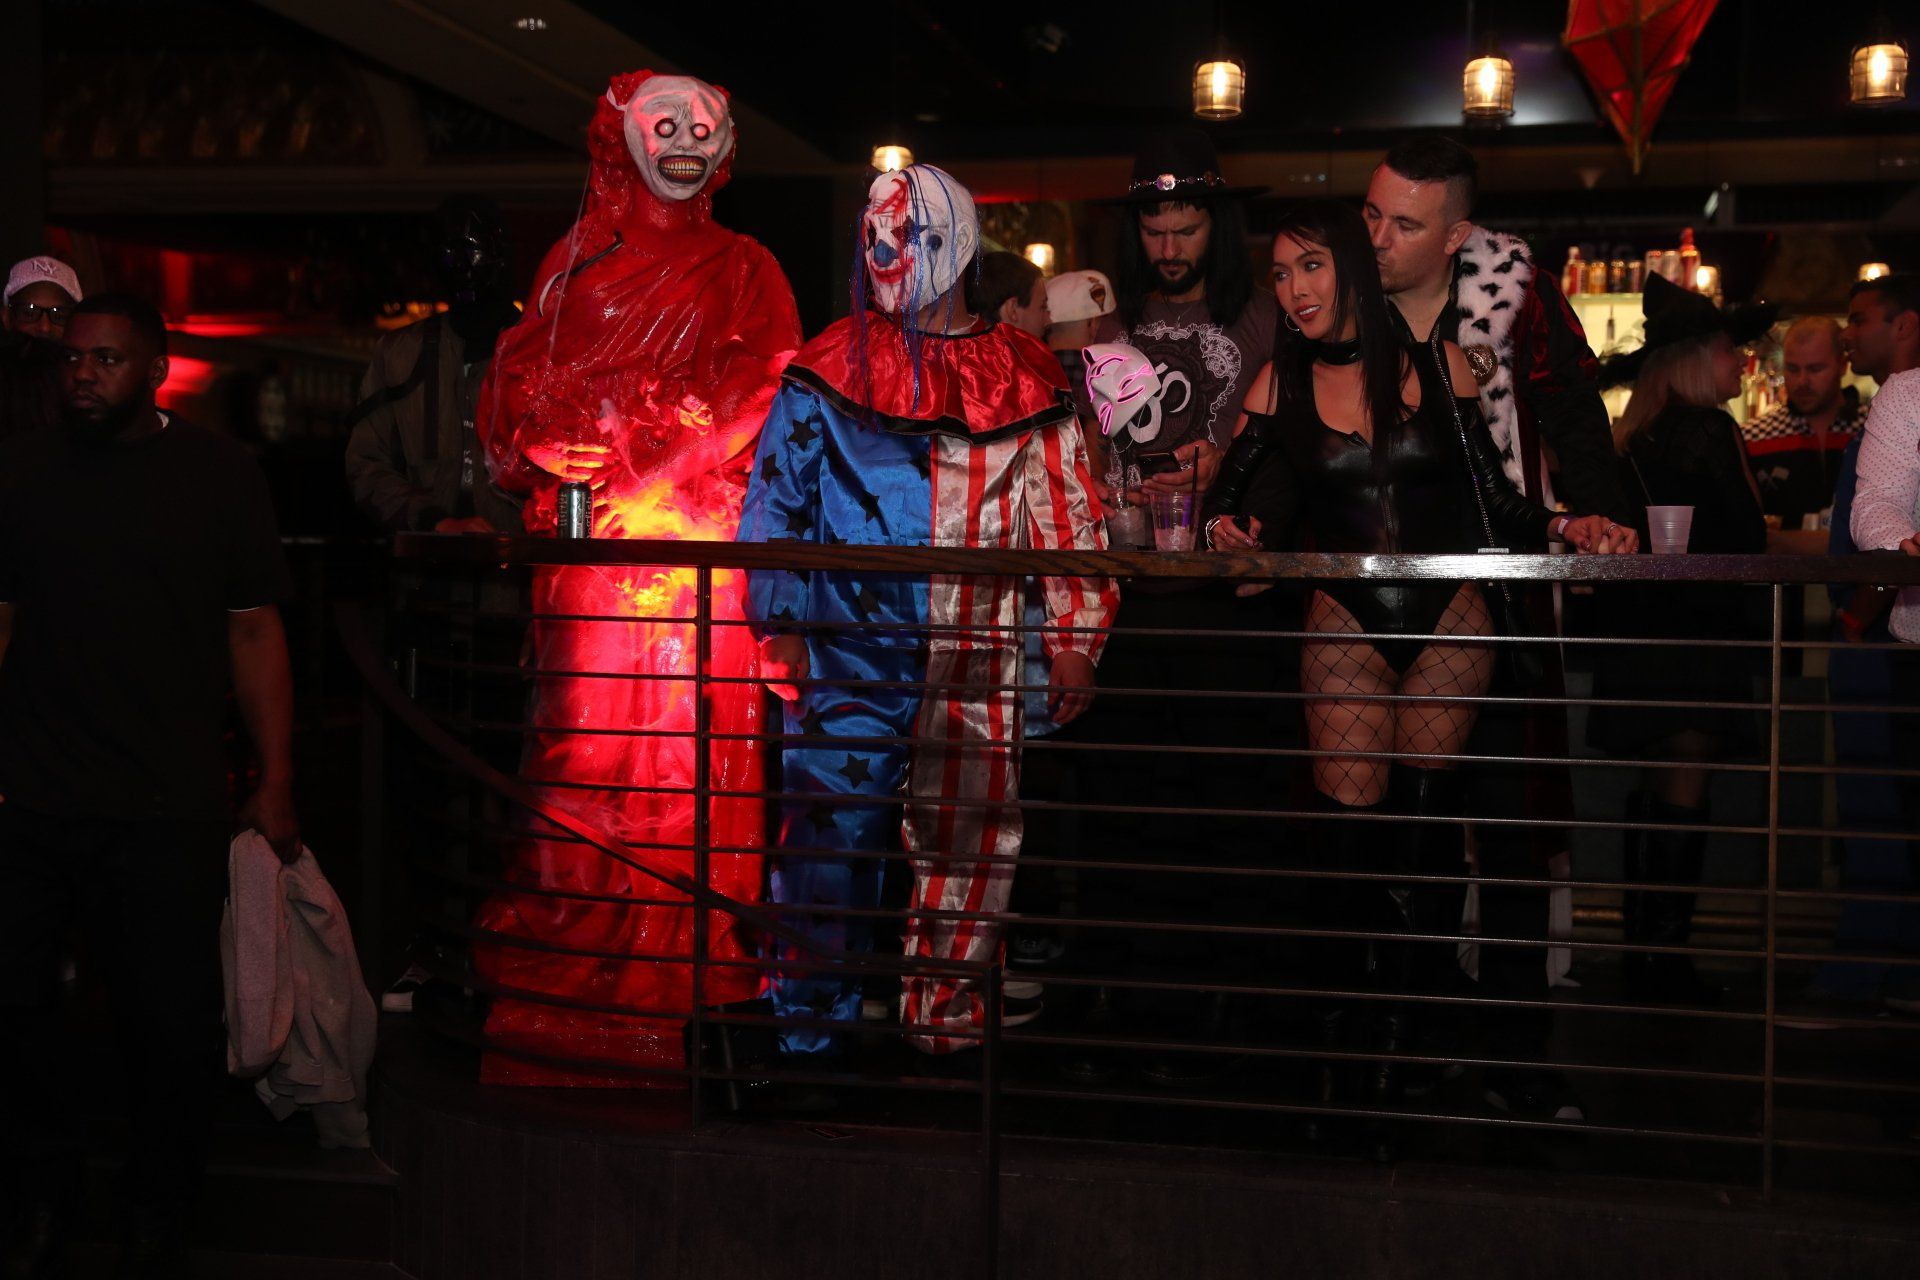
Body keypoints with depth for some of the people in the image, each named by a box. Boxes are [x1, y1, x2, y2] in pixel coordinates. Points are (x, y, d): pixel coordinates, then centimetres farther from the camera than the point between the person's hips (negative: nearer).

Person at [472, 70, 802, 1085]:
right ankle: (575, 960, 2)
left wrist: (654, 477, -12)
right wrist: (535, 447, -6)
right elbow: (517, 378, 15)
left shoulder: (744, 270, 14)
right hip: (586, 536, 2)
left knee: (688, 730, -8)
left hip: (696, 538, -1)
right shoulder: (577, 261, 19)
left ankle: (675, 973, -3)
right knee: (584, 734, -4)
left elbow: (757, 391, 0)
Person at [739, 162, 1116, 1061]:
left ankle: (946, 1039, 16)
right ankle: (811, 1039, 8)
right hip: (848, 654, 0)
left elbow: (1067, 516, 8)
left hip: (975, 665, 1)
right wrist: (779, 625, 0)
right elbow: (774, 498, 8)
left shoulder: (1024, 378, 8)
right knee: (829, 840, -3)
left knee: (967, 852, 4)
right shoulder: (828, 369, 8)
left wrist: (1074, 640, 1)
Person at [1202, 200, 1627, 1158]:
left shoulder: (1437, 365, 4)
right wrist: (1228, 531, -17)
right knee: (1352, 824, -7)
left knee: (1423, 813, -2)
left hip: (1450, 618, 0)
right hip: (1346, 624, 0)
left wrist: (1565, 528, -9)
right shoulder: (1281, 384, 7)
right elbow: (1238, 499, 4)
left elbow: (1491, 495, 6)